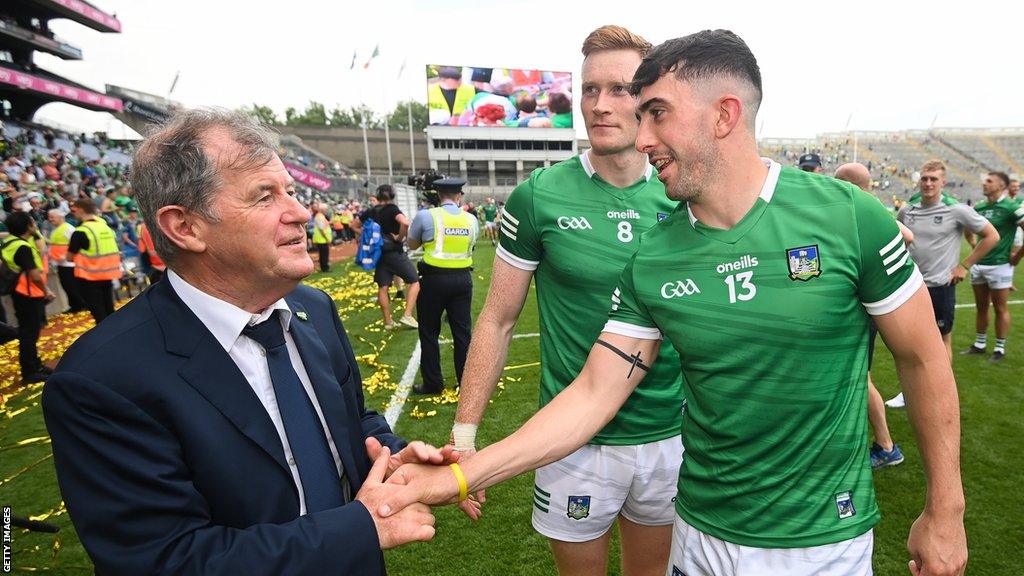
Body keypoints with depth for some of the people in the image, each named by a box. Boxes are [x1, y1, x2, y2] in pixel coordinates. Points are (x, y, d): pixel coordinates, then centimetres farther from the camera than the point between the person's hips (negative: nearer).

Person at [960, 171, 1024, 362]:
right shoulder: (978, 207, 7)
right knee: (980, 307, 14)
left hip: (1000, 265, -6)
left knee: (1000, 308, 3)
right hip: (978, 264, 6)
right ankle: (979, 344, 25)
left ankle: (1000, 349, 13)